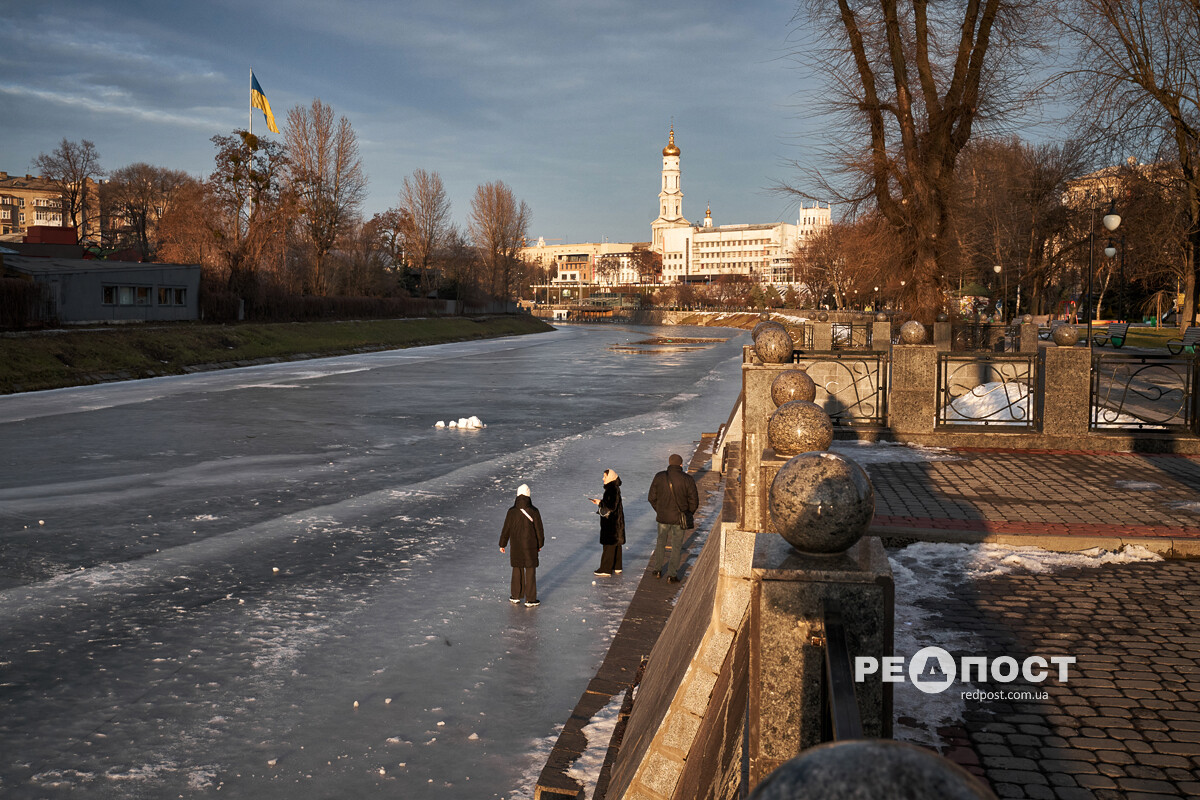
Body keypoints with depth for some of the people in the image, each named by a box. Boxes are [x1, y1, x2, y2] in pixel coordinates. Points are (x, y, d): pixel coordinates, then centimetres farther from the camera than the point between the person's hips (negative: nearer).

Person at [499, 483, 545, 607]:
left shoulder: (512, 512, -12)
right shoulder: (534, 512, -14)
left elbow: (506, 530, -3)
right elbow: (539, 530, -6)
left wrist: (502, 545, 10)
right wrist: (540, 544, 10)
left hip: (516, 546, 2)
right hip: (530, 546, -2)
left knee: (517, 570, 17)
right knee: (530, 572, 8)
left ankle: (516, 597, 27)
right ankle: (530, 600, 12)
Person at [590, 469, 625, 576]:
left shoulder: (613, 489, -21)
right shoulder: (614, 488, 10)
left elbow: (611, 506, -25)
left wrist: (600, 503, -13)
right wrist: (600, 501, 8)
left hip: (612, 522, -10)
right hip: (616, 521, 10)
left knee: (609, 545, -4)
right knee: (616, 545, 16)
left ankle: (605, 570, 0)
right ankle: (617, 567, 24)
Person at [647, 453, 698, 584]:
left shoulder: (659, 477, -6)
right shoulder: (688, 480, -11)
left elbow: (652, 497, 1)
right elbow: (694, 501, -6)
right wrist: (688, 514, 11)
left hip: (662, 517, 2)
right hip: (679, 519, -2)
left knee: (661, 542, 22)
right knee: (677, 546, 10)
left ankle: (657, 569, 26)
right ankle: (672, 575, 11)